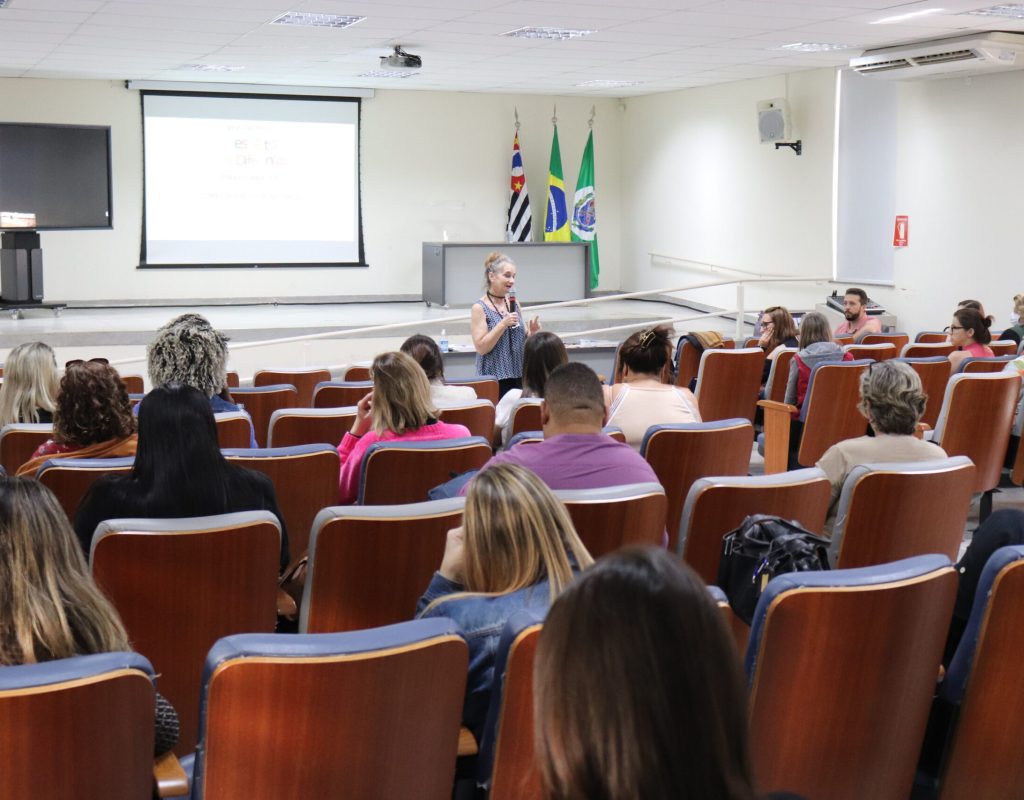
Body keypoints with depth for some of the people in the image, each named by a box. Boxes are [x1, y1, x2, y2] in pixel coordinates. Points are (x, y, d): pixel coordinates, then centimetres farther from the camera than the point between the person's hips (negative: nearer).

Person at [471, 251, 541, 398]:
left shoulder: (514, 303, 10)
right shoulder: (479, 308, -6)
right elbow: (481, 347, -13)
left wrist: (532, 332, -2)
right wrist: (503, 324, -19)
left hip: (519, 375, 5)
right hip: (494, 378, -5)